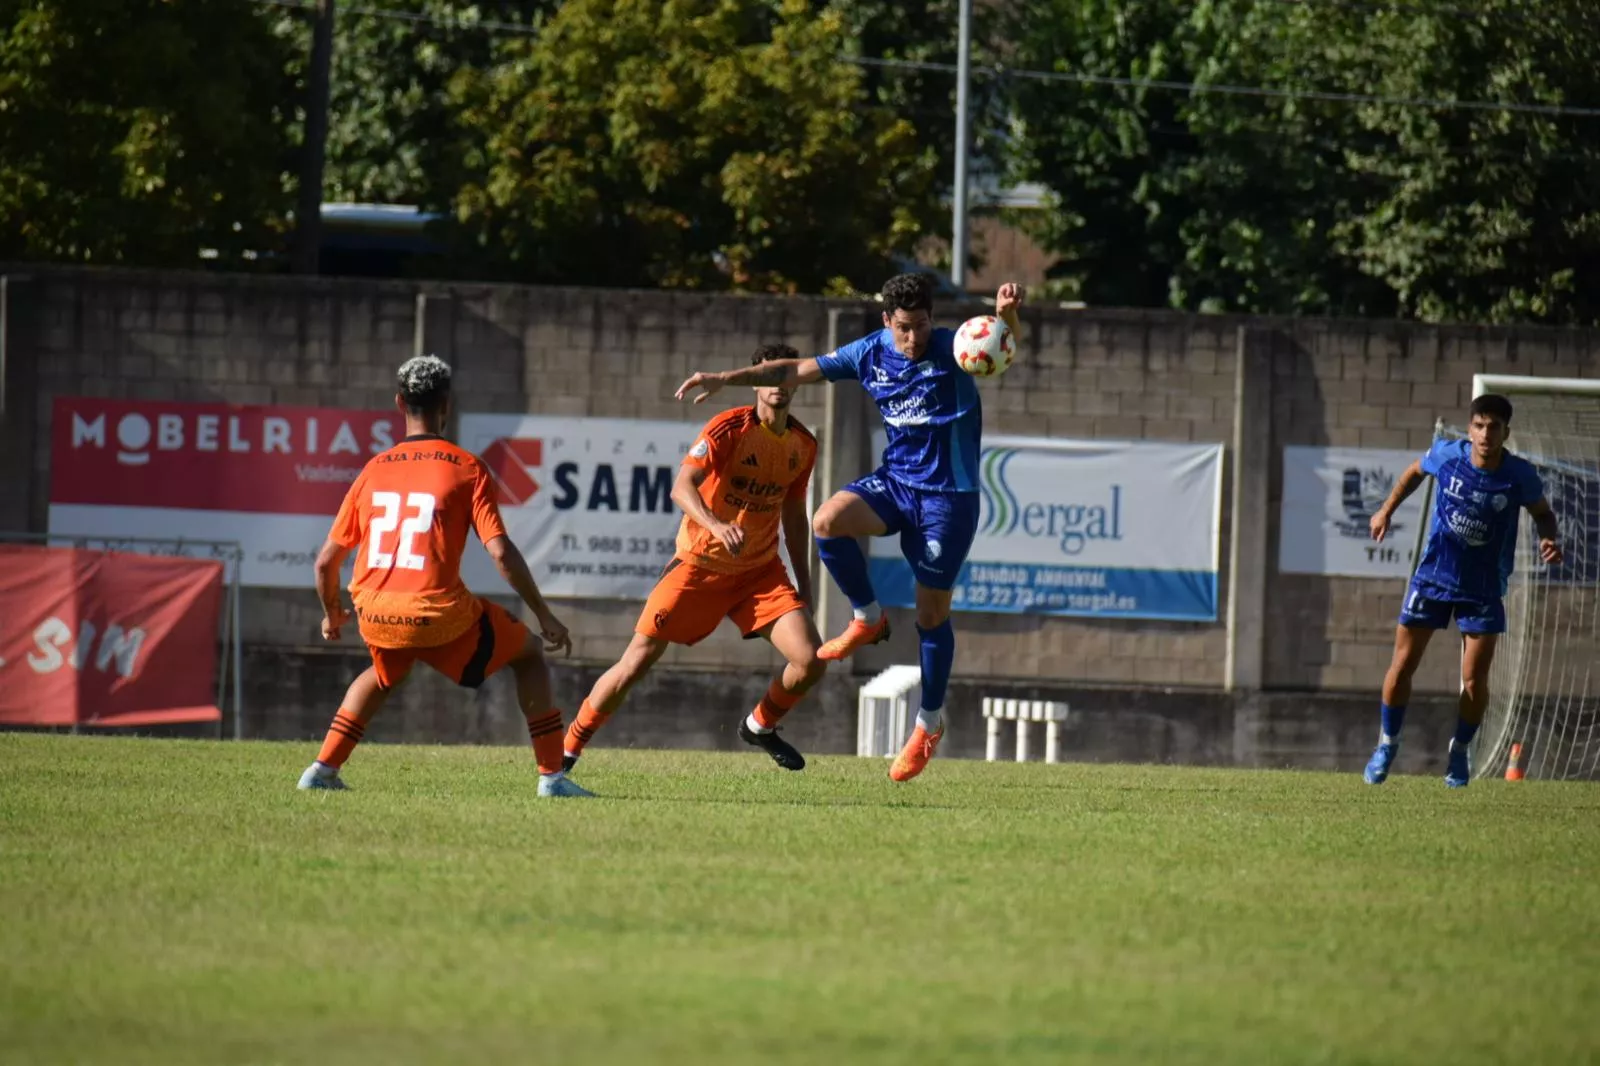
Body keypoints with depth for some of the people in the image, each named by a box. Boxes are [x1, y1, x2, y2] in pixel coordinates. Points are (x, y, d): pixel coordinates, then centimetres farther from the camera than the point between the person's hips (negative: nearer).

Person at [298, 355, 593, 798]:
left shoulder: (374, 470, 11)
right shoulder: (467, 469, -1)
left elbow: (326, 561, 12)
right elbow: (501, 552, -9)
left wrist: (331, 613, 31)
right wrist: (544, 615, 0)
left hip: (377, 619, 4)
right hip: (439, 616, -4)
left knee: (385, 673, 39)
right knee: (529, 654, 20)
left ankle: (323, 769, 28)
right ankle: (552, 775, 10)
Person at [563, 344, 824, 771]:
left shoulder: (803, 445, 4)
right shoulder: (729, 428, -14)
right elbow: (682, 487, -26)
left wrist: (804, 582, 15)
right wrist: (715, 526, -44)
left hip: (761, 571, 5)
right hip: (700, 564, -4)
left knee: (809, 659, -11)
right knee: (637, 661, -6)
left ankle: (760, 727, 18)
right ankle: (568, 748, 10)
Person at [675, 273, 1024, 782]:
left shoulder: (952, 349, -13)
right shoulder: (871, 353, 0)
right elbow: (798, 370, 8)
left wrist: (1007, 314, -56)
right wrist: (725, 379, 5)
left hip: (949, 495, -4)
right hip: (895, 478, 4)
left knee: (932, 611, 1)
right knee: (828, 522, -24)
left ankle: (930, 722, 18)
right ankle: (867, 619, -1)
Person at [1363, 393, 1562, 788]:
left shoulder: (1520, 476, -17)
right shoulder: (1447, 455, -14)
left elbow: (1543, 512, 2)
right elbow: (1416, 471, 10)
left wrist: (1548, 539, -19)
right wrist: (1387, 510, 4)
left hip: (1483, 588, -1)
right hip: (1434, 576, 1)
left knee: (1475, 681, -3)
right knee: (1402, 666, 0)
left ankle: (1460, 752, 23)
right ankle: (1387, 744, 22)